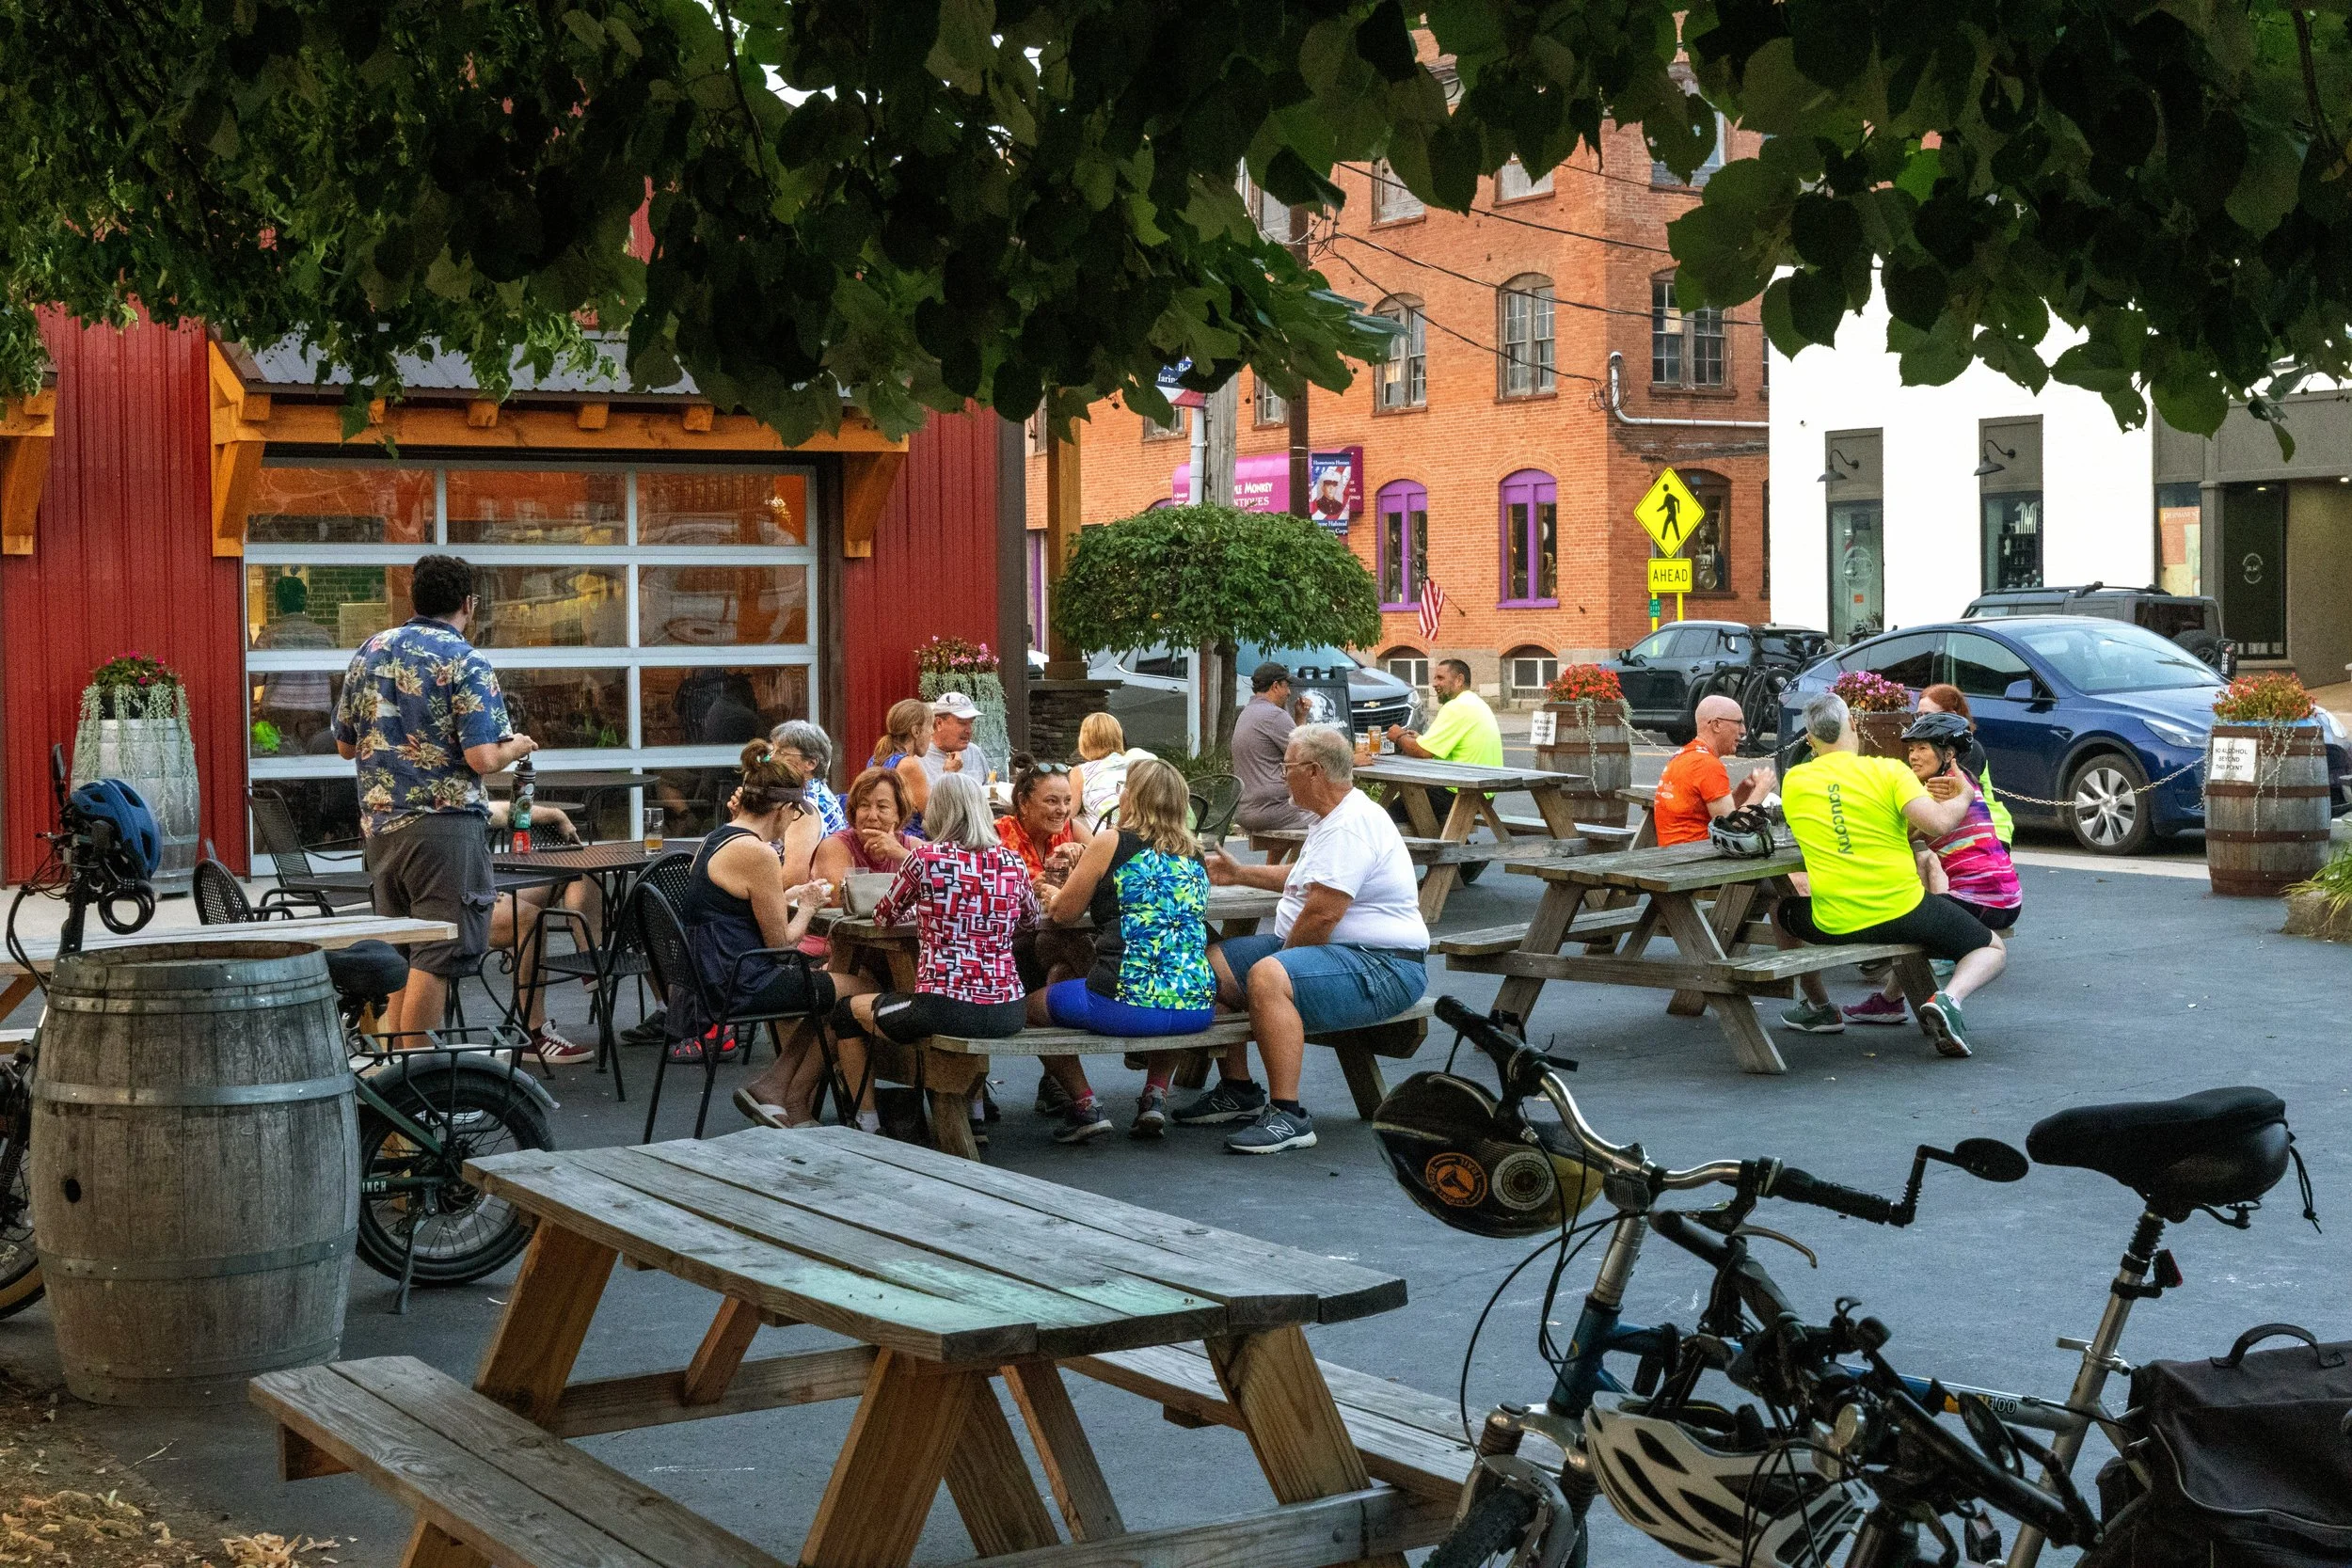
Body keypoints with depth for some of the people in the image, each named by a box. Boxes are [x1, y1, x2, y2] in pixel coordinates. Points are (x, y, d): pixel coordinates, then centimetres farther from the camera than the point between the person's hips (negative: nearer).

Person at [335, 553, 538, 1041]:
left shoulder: (370, 651, 10)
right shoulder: (465, 663, -10)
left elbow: (346, 745, 17)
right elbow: (482, 759, -18)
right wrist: (517, 747, 2)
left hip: (379, 823, 7)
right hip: (444, 824, -7)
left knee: (400, 956, 17)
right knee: (436, 959, -4)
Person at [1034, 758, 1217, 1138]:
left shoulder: (1111, 843, -1)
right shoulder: (1194, 857, 15)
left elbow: (1062, 914, 7)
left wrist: (1073, 874, 29)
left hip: (1126, 1003, -5)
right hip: (1196, 1008, 5)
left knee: (1034, 1003, 21)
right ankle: (1156, 1094, 21)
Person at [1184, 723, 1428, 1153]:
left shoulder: (1350, 826, -20)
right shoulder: (1334, 819, 17)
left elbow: (1322, 913, -25)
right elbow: (1303, 877, 37)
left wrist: (1281, 957, -10)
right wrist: (1239, 874, 39)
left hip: (1381, 967, -12)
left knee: (1266, 977, -35)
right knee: (1215, 963, 8)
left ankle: (1288, 1116, -34)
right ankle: (1239, 1092, 13)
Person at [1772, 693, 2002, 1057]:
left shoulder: (1793, 781, 3)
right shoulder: (1888, 770, -7)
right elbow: (1938, 823, -20)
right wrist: (1962, 799, 3)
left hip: (1834, 925, 2)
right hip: (1905, 913, -2)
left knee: (1781, 910, 34)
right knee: (1991, 950, 17)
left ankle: (1820, 1007, 31)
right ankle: (1949, 999, -13)